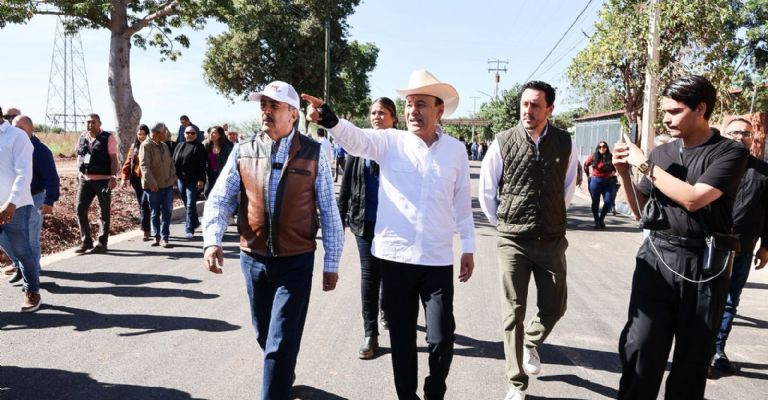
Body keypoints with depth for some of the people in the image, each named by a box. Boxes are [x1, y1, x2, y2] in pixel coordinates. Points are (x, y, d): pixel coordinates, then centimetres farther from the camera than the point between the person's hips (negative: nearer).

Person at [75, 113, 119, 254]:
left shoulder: (108, 138, -4)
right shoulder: (82, 138, 12)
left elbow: (113, 159, -8)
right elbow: (79, 156, 22)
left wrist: (113, 177, -16)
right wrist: (80, 172, 13)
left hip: (103, 180, -5)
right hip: (85, 180, 5)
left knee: (104, 212, 3)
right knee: (80, 209, 1)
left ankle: (102, 243, 12)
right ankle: (86, 242, 12)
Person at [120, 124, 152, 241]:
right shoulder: (134, 147, 12)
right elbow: (128, 162, 11)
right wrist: (124, 178, 1)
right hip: (137, 179, 5)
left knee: (145, 204, -13)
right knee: (142, 205, 11)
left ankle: (146, 231, -9)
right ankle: (147, 229, 22)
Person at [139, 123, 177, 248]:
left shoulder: (164, 145, 15)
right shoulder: (146, 145, -9)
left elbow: (170, 162, 21)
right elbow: (144, 165, -18)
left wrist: (173, 176, 8)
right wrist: (151, 182, -27)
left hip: (168, 184, 5)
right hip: (153, 186, -5)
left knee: (166, 212, 0)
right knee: (155, 213, 7)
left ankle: (164, 238, 4)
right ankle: (157, 237, 19)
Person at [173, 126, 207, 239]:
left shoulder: (199, 147, -1)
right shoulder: (179, 146, 13)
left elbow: (202, 165, -7)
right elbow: (174, 162, 13)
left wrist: (201, 179, -14)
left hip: (193, 180, -5)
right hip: (181, 179, 5)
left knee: (190, 204, -9)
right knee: (187, 204, 13)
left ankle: (189, 229, -7)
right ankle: (195, 222, 31)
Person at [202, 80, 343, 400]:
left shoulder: (314, 154, -5)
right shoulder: (242, 152, 1)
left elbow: (329, 211, -2)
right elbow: (220, 200, -1)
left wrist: (331, 262, -1)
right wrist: (212, 240, -18)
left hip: (296, 261, -3)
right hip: (253, 259, 4)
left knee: (282, 343, -5)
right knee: (265, 334, 21)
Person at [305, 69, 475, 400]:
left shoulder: (455, 149, 3)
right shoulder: (389, 141, -2)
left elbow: (462, 201, 10)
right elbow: (355, 138, -21)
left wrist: (468, 247, 12)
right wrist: (328, 118, -41)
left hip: (438, 259, 1)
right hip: (395, 256, 0)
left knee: (442, 337, 5)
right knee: (402, 337, 12)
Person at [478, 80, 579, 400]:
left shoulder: (564, 143, -2)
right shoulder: (503, 143, -8)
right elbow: (486, 191, 3)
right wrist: (503, 224, 8)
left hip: (552, 239, 2)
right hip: (513, 240, -2)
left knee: (554, 308, 11)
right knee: (513, 313, 2)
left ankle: (531, 343, 44)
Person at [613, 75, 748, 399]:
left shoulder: (730, 152, -3)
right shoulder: (661, 153, 9)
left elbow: (693, 199, -18)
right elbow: (640, 211, 16)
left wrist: (644, 165, -12)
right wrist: (624, 174, 1)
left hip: (704, 264, -2)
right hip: (657, 257, 3)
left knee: (693, 354, 9)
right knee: (640, 345, -4)